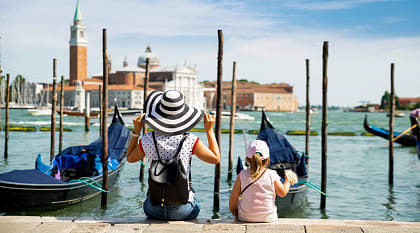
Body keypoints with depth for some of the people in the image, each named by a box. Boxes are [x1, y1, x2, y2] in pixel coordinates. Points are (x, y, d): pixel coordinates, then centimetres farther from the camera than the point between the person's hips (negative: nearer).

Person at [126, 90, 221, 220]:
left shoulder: (147, 140, -8)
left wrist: (136, 131, 11)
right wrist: (209, 130, 3)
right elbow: (216, 159, 0)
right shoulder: (190, 141, -14)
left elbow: (130, 158, 12)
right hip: (183, 212, -1)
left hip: (154, 210, 2)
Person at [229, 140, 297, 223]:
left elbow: (233, 197, -4)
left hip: (246, 218, 0)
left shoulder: (242, 175, -8)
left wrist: (235, 214, 13)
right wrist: (288, 180, 22)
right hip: (268, 218, 0)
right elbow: (283, 193, 3)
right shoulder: (272, 175, -8)